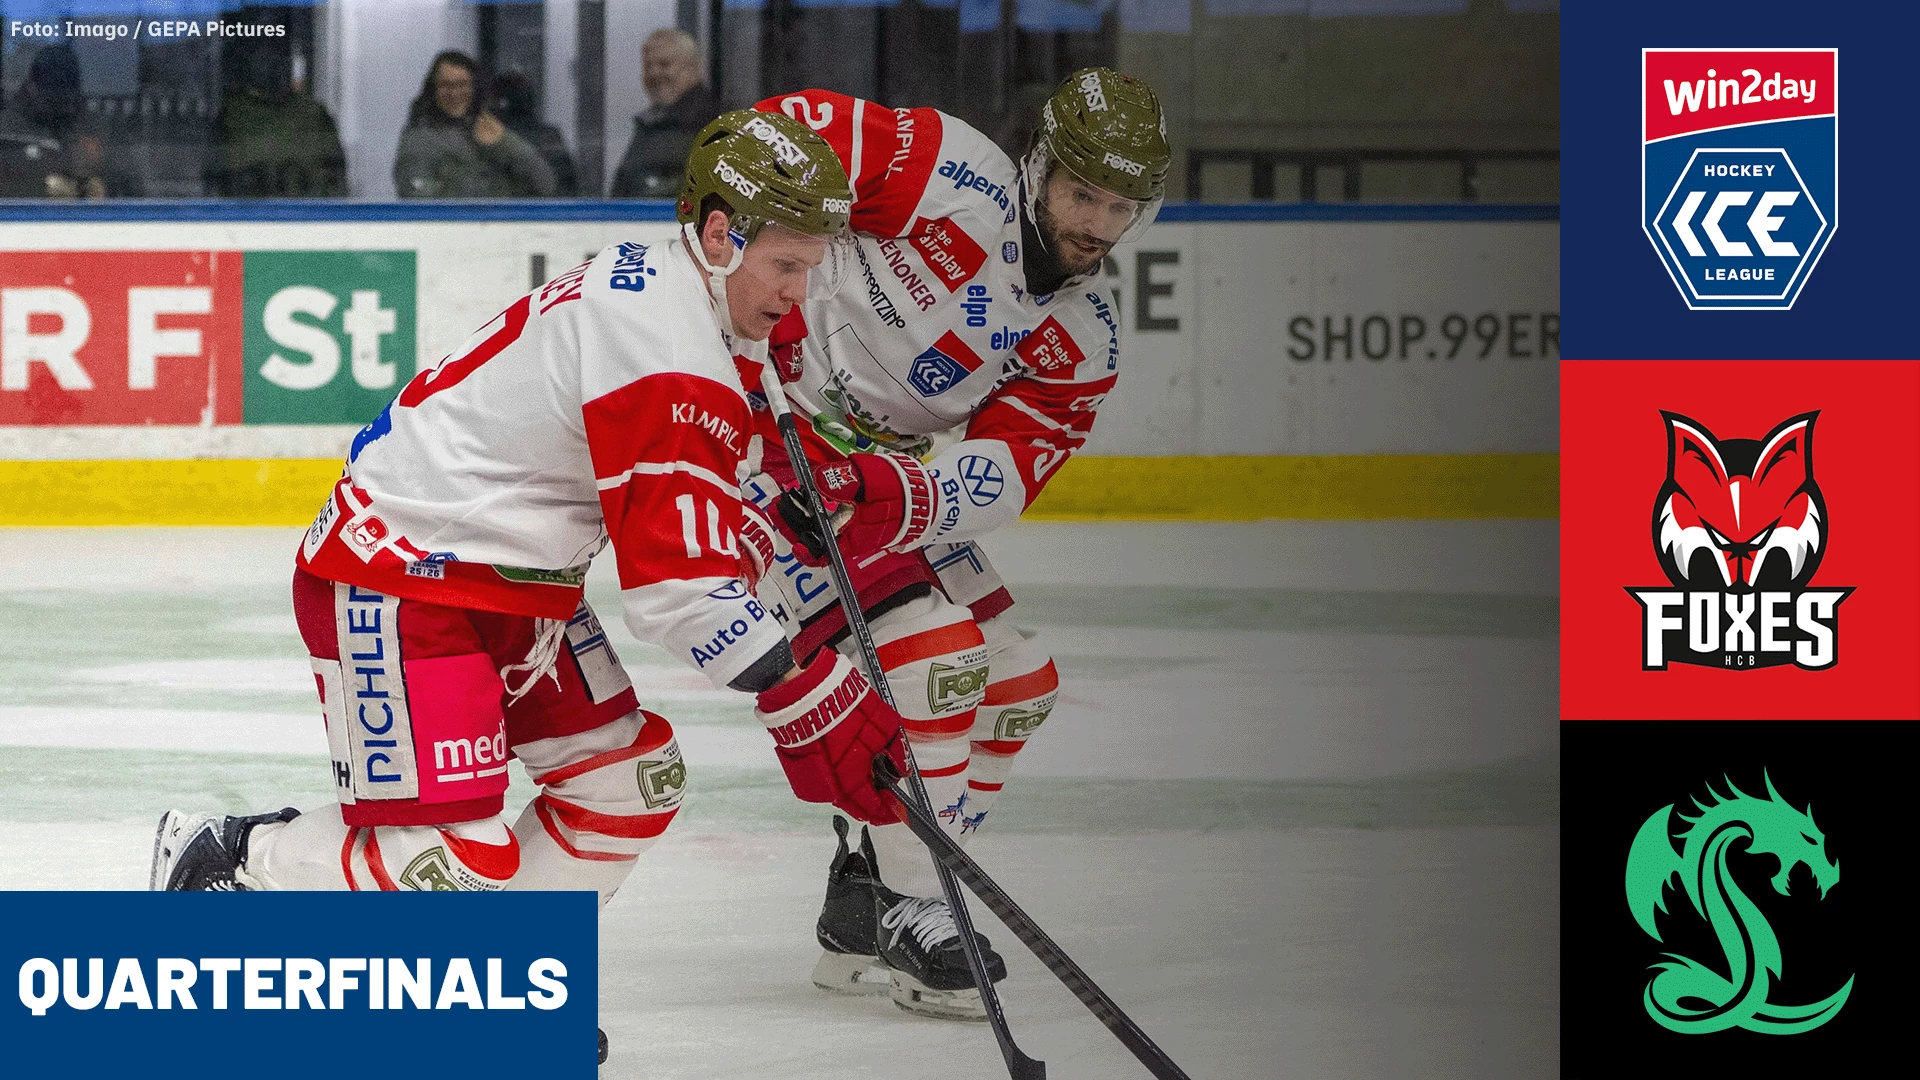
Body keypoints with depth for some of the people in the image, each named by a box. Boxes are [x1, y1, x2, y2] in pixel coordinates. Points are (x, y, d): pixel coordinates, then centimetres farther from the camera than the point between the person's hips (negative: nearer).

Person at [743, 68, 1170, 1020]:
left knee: (1016, 683, 8)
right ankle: (908, 920, -11)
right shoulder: (957, 179, -20)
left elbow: (1006, 469, -11)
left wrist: (898, 493, -31)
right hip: (767, 420, -9)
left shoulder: (1080, 346, 0)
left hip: (882, 468, 9)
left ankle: (862, 910, 16)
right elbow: (782, 133, -20)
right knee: (930, 654, -21)